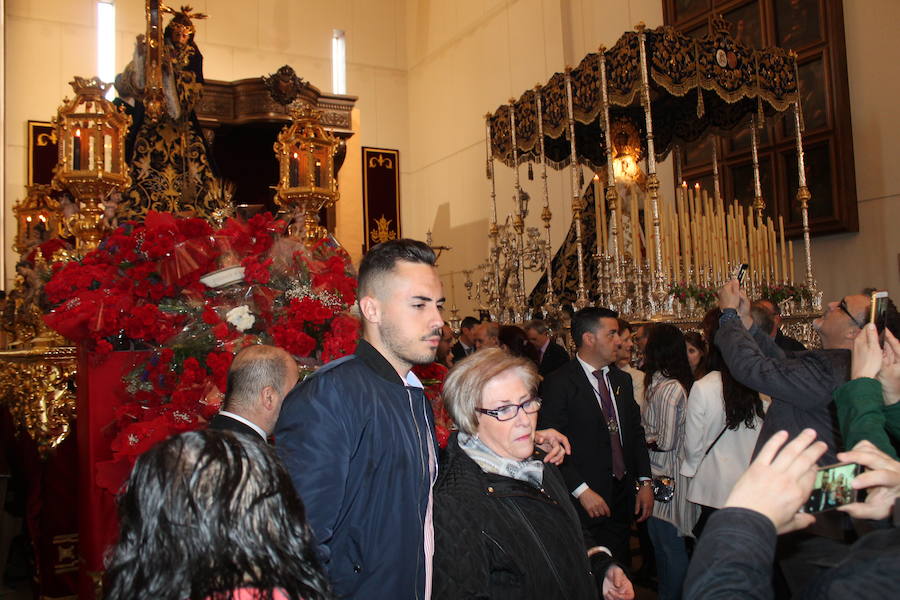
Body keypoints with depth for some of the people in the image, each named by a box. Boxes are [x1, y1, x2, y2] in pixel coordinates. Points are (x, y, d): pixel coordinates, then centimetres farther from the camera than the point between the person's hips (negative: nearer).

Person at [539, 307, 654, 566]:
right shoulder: (558, 384, -12)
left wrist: (644, 481, 8)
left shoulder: (622, 380, 11)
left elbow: (636, 432, 16)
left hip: (623, 496, 6)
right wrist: (582, 491, -17)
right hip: (584, 502, -6)